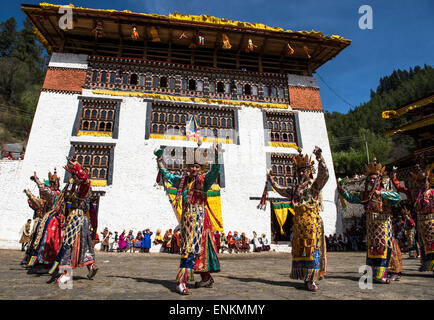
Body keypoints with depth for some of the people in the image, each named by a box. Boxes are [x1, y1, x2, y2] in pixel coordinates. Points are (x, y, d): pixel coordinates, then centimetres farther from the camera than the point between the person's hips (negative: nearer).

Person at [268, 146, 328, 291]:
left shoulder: (315, 184, 0)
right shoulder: (295, 188, 17)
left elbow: (324, 174, -18)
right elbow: (281, 190, 33)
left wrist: (319, 157, -27)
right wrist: (271, 180, 36)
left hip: (313, 222, -6)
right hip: (298, 223, 6)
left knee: (313, 250, -6)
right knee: (300, 250, 9)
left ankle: (311, 280, -3)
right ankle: (306, 278, 21)